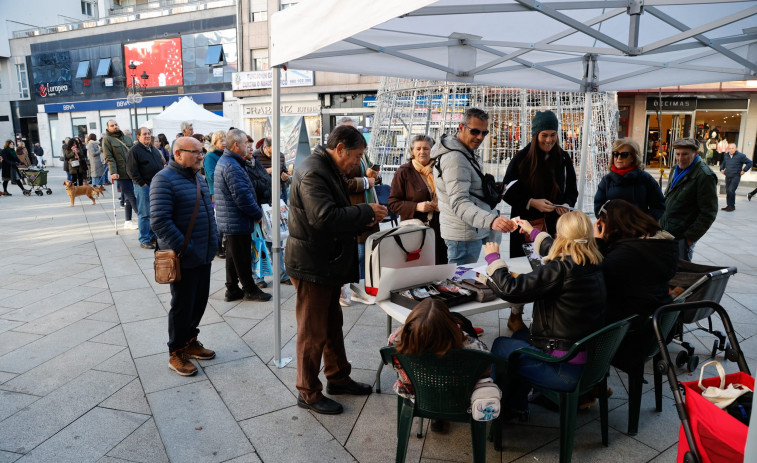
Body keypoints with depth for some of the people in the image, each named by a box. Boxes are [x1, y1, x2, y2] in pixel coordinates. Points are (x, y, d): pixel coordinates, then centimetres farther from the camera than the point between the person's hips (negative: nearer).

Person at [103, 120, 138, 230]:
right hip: (122, 174, -6)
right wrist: (113, 172, -18)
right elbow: (109, 158, -8)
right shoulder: (107, 139, 0)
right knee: (132, 197, -7)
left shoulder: (127, 138, 16)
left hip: (133, 172, 6)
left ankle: (127, 222, 18)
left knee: (128, 198, 10)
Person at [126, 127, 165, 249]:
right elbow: (132, 171, -12)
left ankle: (153, 236, 23)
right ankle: (144, 240, 2)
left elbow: (161, 164, 25)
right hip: (143, 187, -7)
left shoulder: (154, 149, 16)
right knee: (144, 214, -4)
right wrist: (142, 184, -15)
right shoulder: (134, 151, -7)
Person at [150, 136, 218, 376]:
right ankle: (176, 353, 21)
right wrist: (185, 249, -23)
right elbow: (159, 221, -23)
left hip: (204, 255, 8)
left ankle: (190, 340, 36)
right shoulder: (164, 179, -15)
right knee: (182, 305, 4)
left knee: (200, 301, 17)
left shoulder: (198, 178, 13)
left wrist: (212, 243, 12)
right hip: (184, 258, -8)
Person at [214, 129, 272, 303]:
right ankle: (250, 290, 14)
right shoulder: (232, 166, -21)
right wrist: (258, 214, -12)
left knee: (233, 255, 17)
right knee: (242, 257, 2)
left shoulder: (223, 161, 14)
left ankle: (232, 290, 26)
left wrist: (255, 212, 18)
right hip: (237, 221, -11)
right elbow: (242, 196, -25)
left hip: (228, 221, 11)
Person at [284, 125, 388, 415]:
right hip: (312, 265, -10)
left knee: (333, 325, 21)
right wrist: (366, 212, -23)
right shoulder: (312, 173, -21)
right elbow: (324, 217, -32)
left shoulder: (330, 170, 13)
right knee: (313, 332, 3)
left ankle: (338, 377, 36)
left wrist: (363, 222, 3)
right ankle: (308, 393, 18)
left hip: (328, 263, 11)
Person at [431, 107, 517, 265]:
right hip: (464, 235, -11)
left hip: (474, 231, 11)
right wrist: (491, 221, -45)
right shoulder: (454, 158, -20)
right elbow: (459, 203, -32)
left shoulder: (464, 153, 14)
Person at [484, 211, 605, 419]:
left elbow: (510, 289, -25)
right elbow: (553, 249, 22)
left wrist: (493, 258, -8)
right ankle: (517, 405, 36)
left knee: (500, 345, 12)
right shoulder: (594, 265, 0)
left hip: (567, 370, -8)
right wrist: (533, 231, 37)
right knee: (521, 335, 26)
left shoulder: (561, 270, -26)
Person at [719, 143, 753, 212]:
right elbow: (723, 162, 30)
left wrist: (744, 170, -7)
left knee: (731, 190, -16)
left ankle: (732, 206, -6)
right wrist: (721, 169, 16)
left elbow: (749, 162, -2)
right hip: (728, 176, 6)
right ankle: (728, 205, 18)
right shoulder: (726, 155, 10)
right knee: (727, 191, 8)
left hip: (736, 176, -6)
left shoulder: (740, 155, -7)